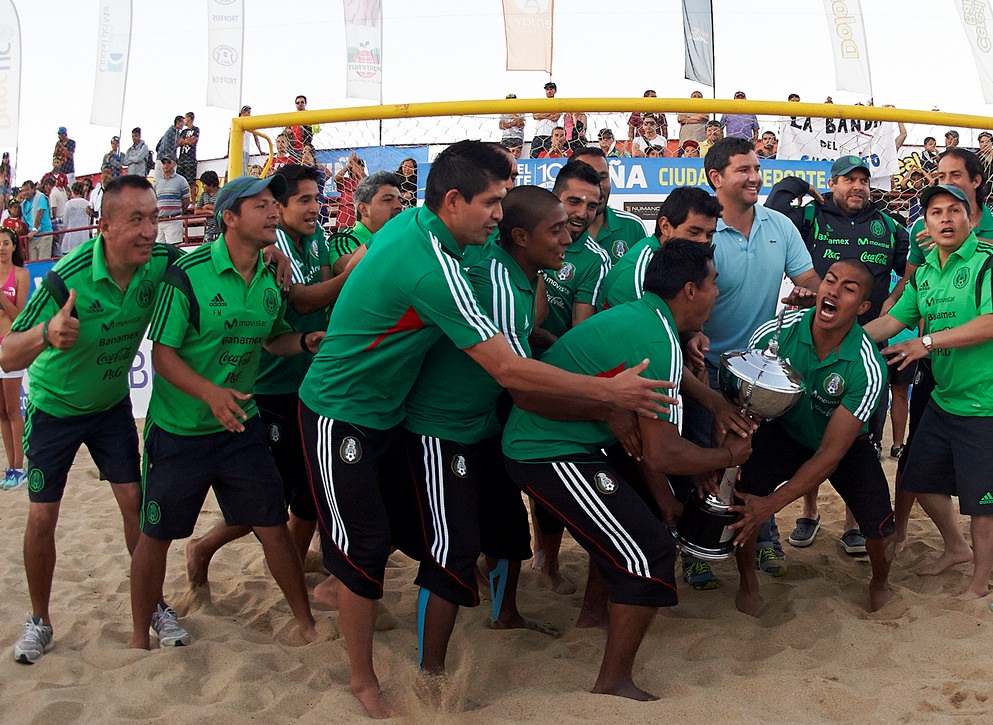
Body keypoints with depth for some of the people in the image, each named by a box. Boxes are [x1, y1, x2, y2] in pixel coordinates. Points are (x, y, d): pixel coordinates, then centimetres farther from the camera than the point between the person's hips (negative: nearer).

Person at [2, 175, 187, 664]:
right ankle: (39, 620, 21)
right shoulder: (68, 278, -33)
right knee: (41, 518, 1)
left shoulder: (161, 265, -22)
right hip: (54, 406, -3)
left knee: (135, 502, 0)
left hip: (112, 404, 3)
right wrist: (46, 334, -54)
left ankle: (155, 605, 16)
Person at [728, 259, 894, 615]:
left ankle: (880, 583, 24)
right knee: (739, 492, -24)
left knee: (879, 527, -15)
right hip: (785, 430, 1)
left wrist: (772, 503, -35)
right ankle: (747, 581, 5)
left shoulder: (869, 369, -30)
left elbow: (831, 454, -29)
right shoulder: (774, 333, -25)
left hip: (845, 443, 0)